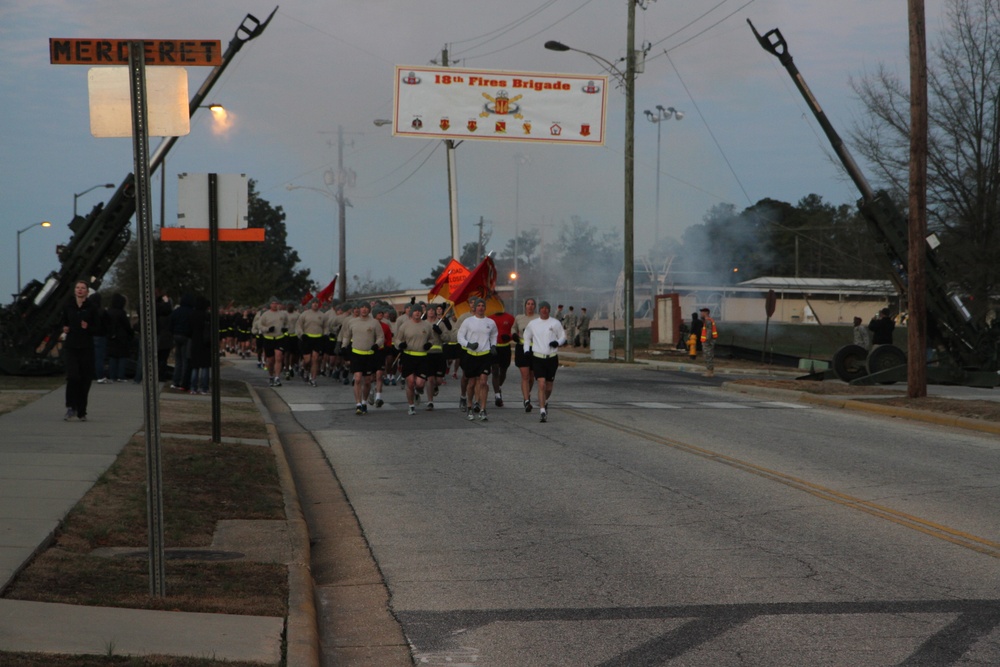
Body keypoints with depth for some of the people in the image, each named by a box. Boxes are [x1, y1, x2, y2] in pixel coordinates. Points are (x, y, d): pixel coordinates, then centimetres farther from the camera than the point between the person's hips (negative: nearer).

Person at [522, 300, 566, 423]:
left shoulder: (555, 323, 1)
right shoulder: (532, 324, 5)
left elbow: (563, 336, 8)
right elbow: (527, 337, 18)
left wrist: (557, 342, -14)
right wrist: (526, 349, 2)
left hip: (552, 358, 1)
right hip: (537, 358, -1)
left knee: (549, 387, 9)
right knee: (541, 385, -14)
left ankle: (544, 402, 40)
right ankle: (542, 411, -13)